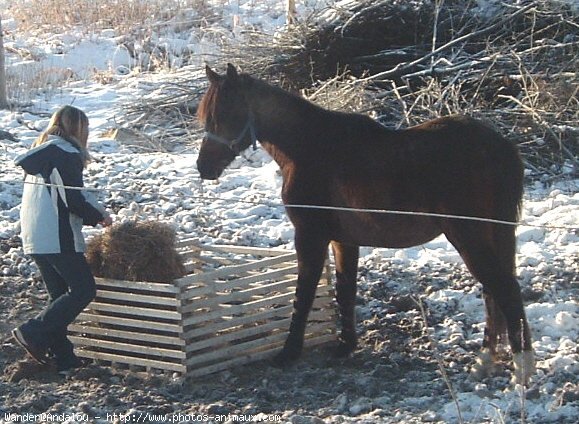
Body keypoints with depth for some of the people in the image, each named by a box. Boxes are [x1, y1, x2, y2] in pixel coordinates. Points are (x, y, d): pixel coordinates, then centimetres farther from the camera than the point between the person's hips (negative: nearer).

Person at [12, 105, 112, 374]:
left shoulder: (41, 153, 20)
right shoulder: (66, 154, -10)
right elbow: (74, 199, -16)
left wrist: (92, 215, 18)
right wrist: (99, 215, 2)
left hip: (35, 238, 10)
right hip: (58, 238, -10)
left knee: (59, 295, 14)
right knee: (83, 290, -6)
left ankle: (63, 357, 13)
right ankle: (33, 332, -9)